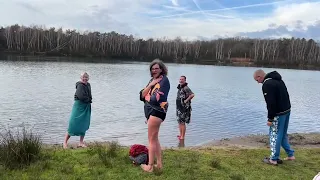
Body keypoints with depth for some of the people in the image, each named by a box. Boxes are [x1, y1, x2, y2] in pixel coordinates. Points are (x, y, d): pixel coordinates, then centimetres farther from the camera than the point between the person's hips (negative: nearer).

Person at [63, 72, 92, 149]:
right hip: (79, 106, -8)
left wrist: (88, 99, -5)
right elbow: (81, 97, -24)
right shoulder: (80, 86, -14)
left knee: (84, 125, 10)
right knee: (73, 123, -6)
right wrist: (89, 99, -8)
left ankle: (81, 142, 18)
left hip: (86, 108, 8)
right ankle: (65, 142, 5)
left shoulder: (88, 85, 10)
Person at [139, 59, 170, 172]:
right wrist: (150, 85, -8)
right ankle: (159, 163, 25)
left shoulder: (164, 80, -9)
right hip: (150, 111, 9)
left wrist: (147, 97, -1)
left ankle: (150, 166, 6)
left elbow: (157, 98, -20)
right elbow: (142, 95, 6)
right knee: (155, 139, 15)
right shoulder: (152, 80, 16)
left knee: (152, 139, -3)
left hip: (156, 111, -9)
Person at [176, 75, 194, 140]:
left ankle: (182, 136, 3)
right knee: (179, 122, 15)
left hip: (184, 108, -9)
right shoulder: (179, 87, 13)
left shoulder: (186, 88, -16)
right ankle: (180, 135, 25)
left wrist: (186, 100, -20)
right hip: (179, 107, 9)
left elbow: (192, 95, -30)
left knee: (182, 122, -4)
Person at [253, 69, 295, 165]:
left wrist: (270, 118, -17)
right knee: (283, 134, 21)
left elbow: (271, 103, -22)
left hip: (278, 114, -9)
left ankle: (274, 159, 7)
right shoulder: (278, 80, 13)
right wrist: (286, 108, 22)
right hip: (287, 110, 10)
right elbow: (285, 96, 17)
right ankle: (290, 155, 27)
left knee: (275, 135, 0)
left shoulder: (267, 85, -18)